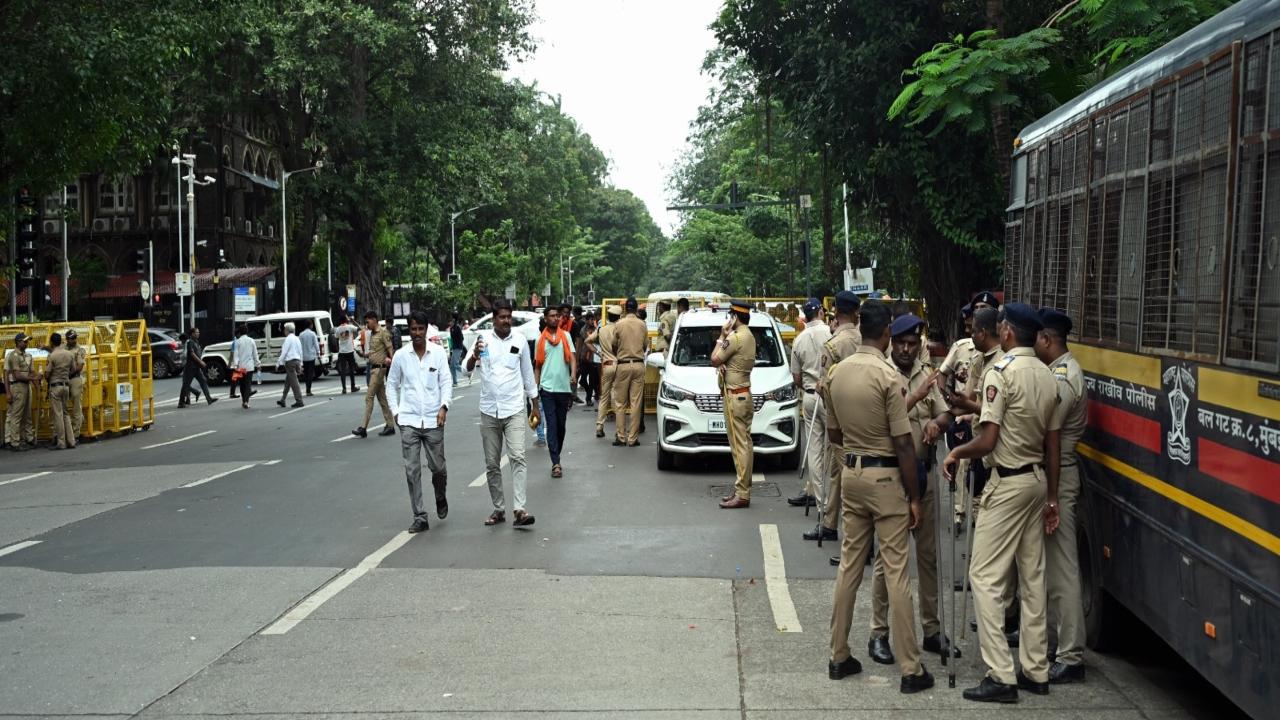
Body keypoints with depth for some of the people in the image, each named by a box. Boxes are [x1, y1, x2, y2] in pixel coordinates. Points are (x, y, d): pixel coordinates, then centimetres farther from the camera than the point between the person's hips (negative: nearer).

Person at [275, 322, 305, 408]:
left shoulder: (288, 339, -11)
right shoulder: (297, 339, 14)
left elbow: (284, 352, -15)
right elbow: (300, 352, 17)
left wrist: (278, 363, -10)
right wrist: (300, 364, 22)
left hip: (290, 362, -9)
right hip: (297, 360, 9)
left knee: (294, 382, -7)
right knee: (287, 382, 15)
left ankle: (299, 401, -9)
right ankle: (282, 400, 20)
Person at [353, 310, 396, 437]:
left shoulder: (383, 333, -9)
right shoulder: (372, 334, 16)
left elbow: (390, 349, -13)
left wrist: (391, 360, -23)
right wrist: (364, 354, 4)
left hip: (379, 368, -9)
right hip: (373, 368, 9)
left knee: (369, 397, -10)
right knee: (382, 398, 10)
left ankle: (363, 428, -10)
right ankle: (390, 426, 14)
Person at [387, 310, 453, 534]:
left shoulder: (438, 353, -1)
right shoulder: (400, 355, 2)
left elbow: (446, 382, -2)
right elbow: (392, 384, 12)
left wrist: (444, 406, -15)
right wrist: (395, 411, 3)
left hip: (433, 420, -1)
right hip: (408, 420, 1)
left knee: (438, 467, 6)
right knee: (412, 470, -2)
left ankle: (440, 498, 37)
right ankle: (419, 517, 5)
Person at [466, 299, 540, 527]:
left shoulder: (519, 340, 2)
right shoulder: (483, 338, -1)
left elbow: (528, 374, 11)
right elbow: (468, 369, -8)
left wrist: (535, 406, 13)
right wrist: (474, 356, -31)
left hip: (514, 409, -1)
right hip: (489, 411, 1)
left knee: (517, 457, -14)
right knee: (492, 464, 8)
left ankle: (519, 509, -19)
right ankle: (499, 509, 18)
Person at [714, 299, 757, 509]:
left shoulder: (736, 337, -16)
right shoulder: (749, 336, 15)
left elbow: (714, 360, -12)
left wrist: (722, 337, -3)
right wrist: (723, 365, -5)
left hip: (735, 396, -10)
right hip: (745, 395, 10)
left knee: (739, 446, -10)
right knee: (744, 444, 12)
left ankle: (742, 494, -10)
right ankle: (743, 489, 17)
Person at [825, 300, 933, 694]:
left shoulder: (836, 373, 3)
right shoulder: (888, 376, -16)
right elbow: (903, 443, -15)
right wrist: (914, 497, -9)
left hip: (851, 472, 6)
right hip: (885, 477, -6)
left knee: (849, 564, 14)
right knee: (896, 572, -2)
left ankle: (839, 656, 20)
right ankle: (910, 669, 3)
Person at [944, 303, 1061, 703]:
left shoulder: (1000, 371, -16)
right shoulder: (1048, 377, 7)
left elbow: (987, 440, -20)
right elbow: (1053, 444, 10)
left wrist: (956, 454, -2)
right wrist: (1051, 497, 16)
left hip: (1007, 483, -8)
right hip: (1037, 479, 8)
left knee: (986, 576, -4)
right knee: (1032, 577, 13)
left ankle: (1001, 677, -6)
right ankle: (1036, 671, 18)